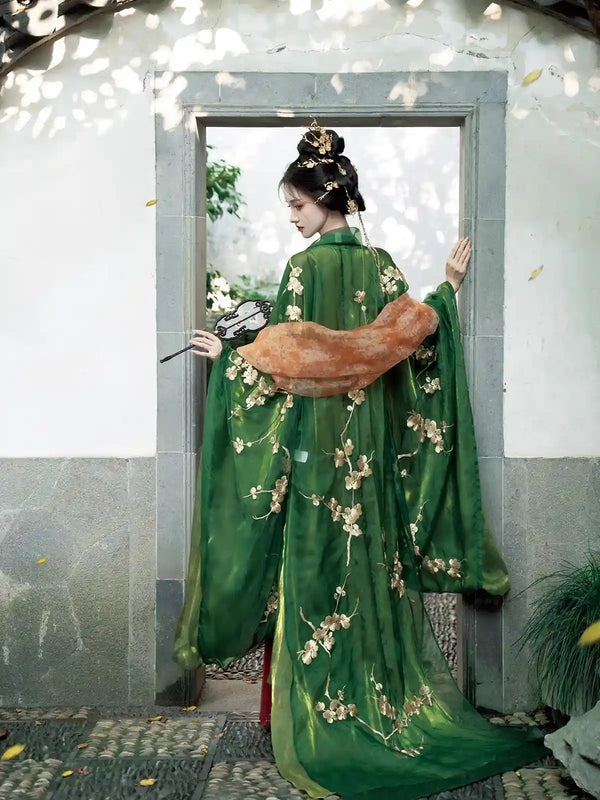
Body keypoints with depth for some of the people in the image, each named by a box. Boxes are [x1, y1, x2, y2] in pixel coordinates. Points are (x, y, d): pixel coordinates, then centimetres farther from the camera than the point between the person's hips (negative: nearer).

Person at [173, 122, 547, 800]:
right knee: (375, 564, 14)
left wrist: (229, 356, -3)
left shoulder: (306, 266, -11)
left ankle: (324, 719, 14)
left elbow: (289, 360, -16)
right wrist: (449, 284, 16)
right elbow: (412, 340, 3)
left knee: (320, 572, 4)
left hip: (319, 442, -5)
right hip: (374, 444, 6)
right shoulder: (380, 263, 4)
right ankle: (388, 695, 26)